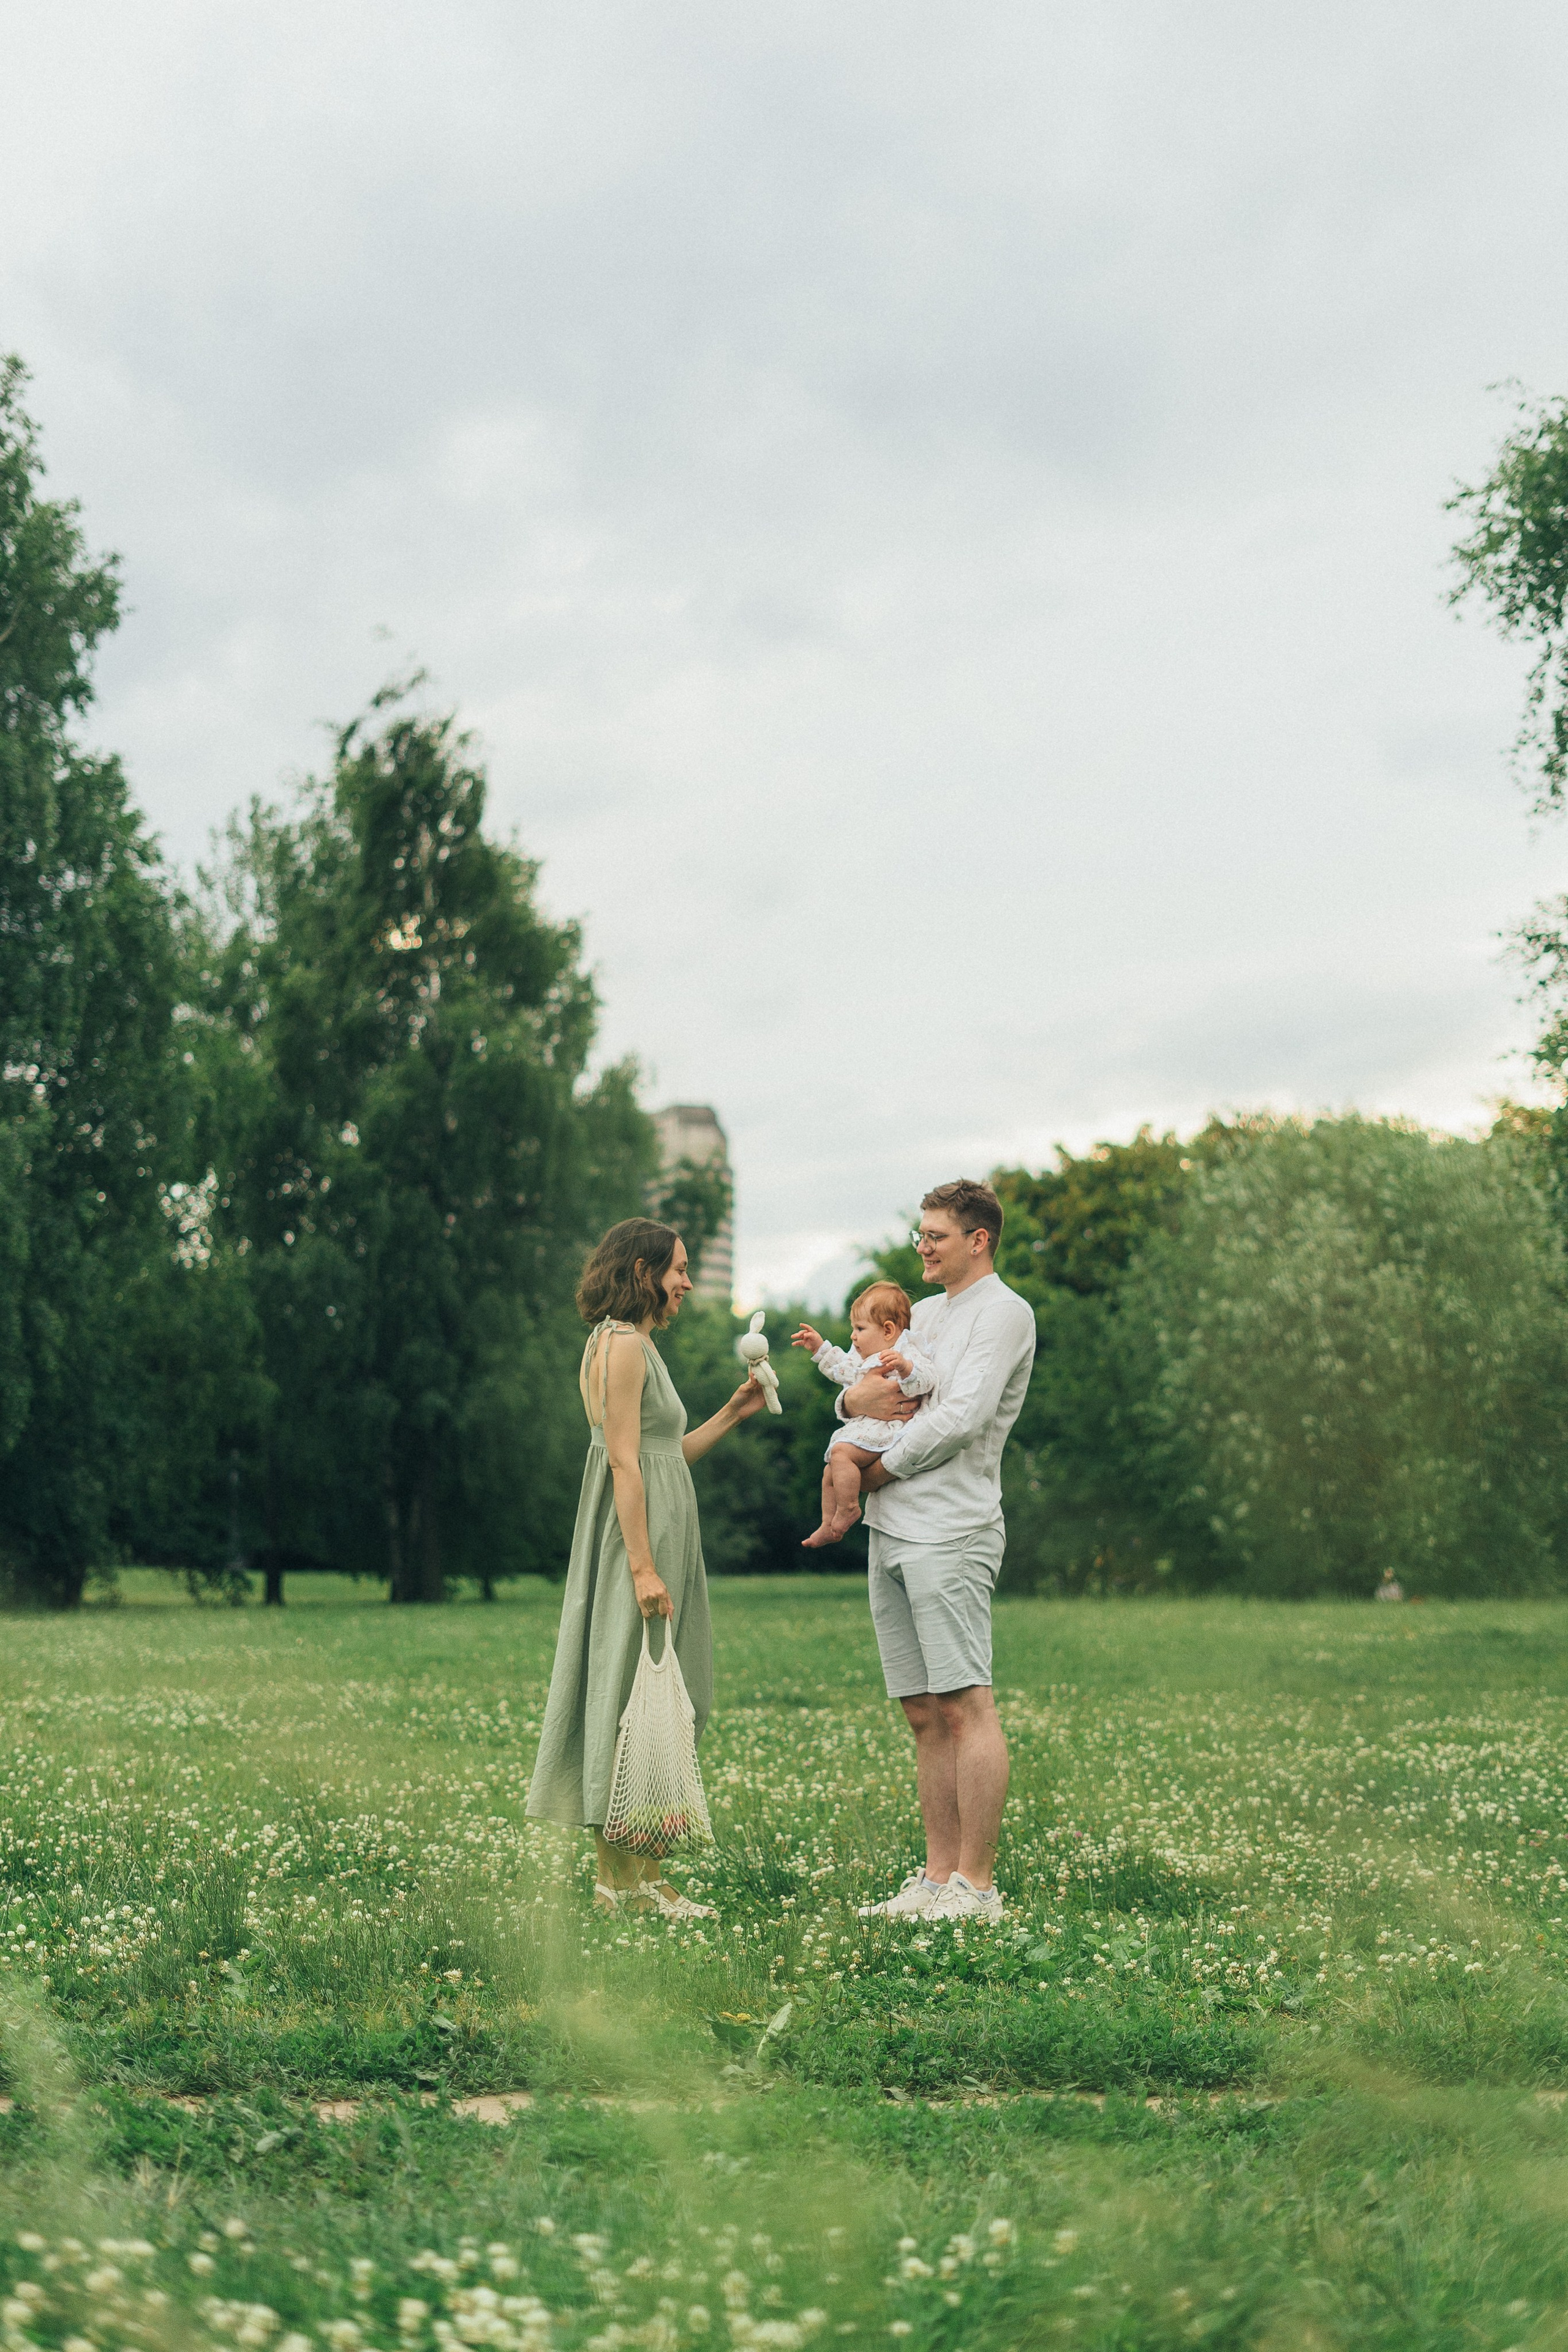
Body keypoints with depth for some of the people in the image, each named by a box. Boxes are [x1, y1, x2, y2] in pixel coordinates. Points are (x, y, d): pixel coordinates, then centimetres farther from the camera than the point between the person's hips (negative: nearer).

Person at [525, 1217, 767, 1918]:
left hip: (660, 1536, 10)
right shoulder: (623, 1344, -12)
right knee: (630, 1694, -6)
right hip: (635, 1541, -10)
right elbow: (625, 1463, -18)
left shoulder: (633, 1345, 19)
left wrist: (731, 1414, 17)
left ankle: (640, 1873, 12)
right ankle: (622, 1879, -1)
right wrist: (644, 1568, -22)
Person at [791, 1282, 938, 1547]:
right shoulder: (862, 1357, 16)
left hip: (884, 1428, -11)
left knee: (841, 1452, -29)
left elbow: (925, 1379, -31)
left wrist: (905, 1367, -49)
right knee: (830, 1471, 15)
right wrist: (821, 1349, 31)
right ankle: (829, 1527, 25)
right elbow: (843, 1370, 34)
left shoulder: (905, 1355, -15)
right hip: (860, 1426, 11)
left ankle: (848, 1507, -19)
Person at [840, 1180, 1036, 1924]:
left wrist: (880, 1469, -6)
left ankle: (977, 1886, -8)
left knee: (965, 1706, -10)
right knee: (924, 1714, 8)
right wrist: (854, 1398, -3)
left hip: (949, 1533, -8)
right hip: (891, 1530, 8)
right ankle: (938, 1876, 12)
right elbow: (853, 1396, 22)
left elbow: (962, 1417, -15)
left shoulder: (1004, 1313, -4)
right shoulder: (924, 1313, 22)